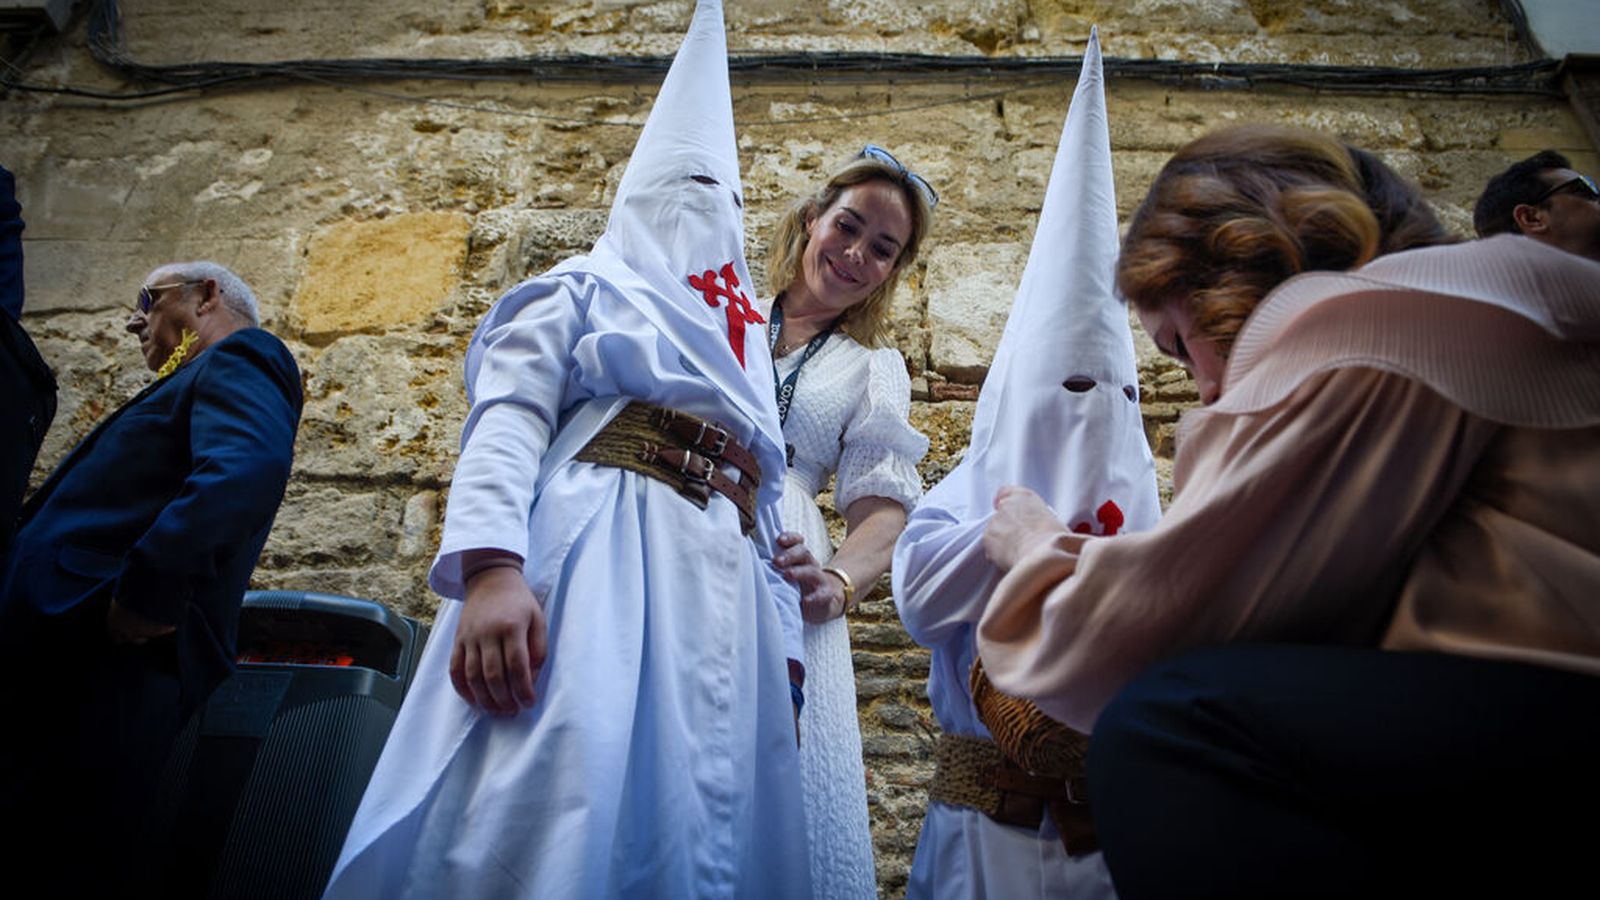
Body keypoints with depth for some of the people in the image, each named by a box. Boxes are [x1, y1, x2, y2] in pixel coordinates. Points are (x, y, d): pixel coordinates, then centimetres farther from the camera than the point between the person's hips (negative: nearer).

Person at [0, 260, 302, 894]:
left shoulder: (240, 359, -3)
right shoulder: (200, 382, 29)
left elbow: (247, 472, -26)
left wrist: (149, 587, -27)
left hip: (110, 660, -10)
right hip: (68, 659, 10)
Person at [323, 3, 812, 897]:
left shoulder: (746, 359, 30)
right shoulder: (584, 289, 16)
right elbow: (506, 422, -2)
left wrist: (785, 658, 12)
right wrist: (489, 568, -20)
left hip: (726, 605, 6)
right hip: (594, 566, -5)